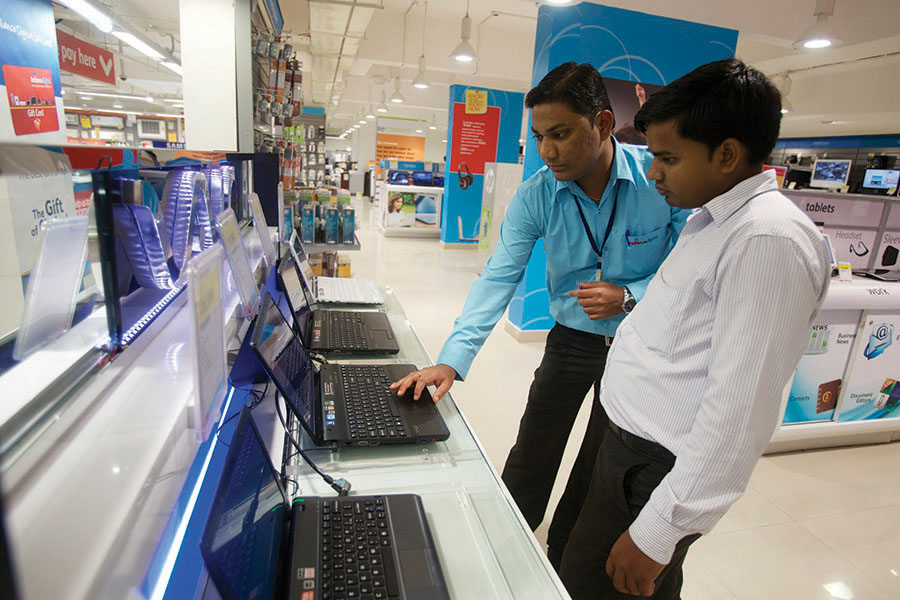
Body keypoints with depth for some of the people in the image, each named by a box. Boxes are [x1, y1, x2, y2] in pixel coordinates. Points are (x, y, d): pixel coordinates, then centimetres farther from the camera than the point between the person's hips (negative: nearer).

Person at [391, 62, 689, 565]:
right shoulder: (536, 195, -13)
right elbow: (499, 276, -18)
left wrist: (630, 296, -27)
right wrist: (453, 359, -27)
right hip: (571, 338, 2)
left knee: (599, 475, 13)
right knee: (530, 460, 9)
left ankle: (563, 570, 40)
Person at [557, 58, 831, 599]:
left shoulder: (769, 239, -22)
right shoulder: (709, 219, 10)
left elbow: (741, 412, -25)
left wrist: (655, 535, -22)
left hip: (660, 469, -9)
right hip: (627, 443, 9)